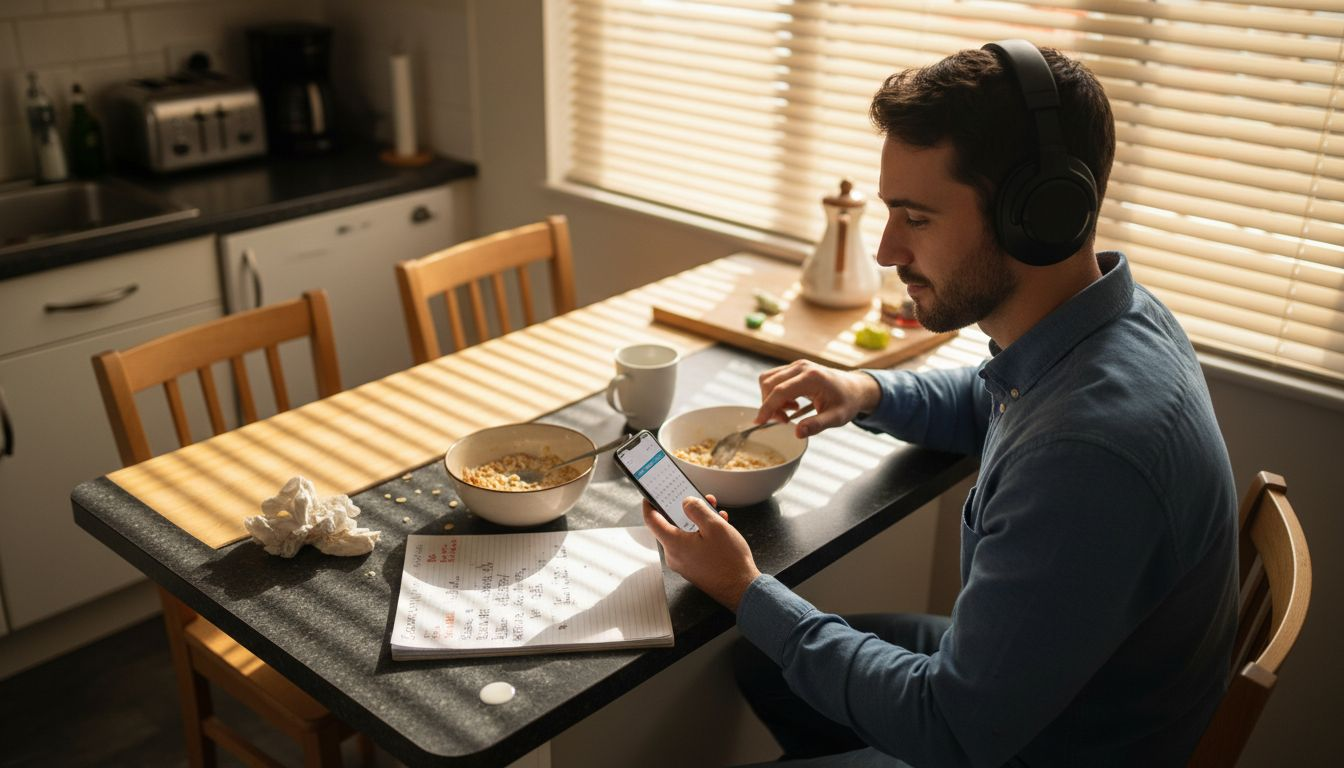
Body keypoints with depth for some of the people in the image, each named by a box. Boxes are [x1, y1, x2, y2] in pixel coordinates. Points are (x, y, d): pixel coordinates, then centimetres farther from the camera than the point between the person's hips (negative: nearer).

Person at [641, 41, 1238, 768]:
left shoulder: (1089, 450, -38)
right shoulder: (1108, 313, -9)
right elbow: (988, 402, 16)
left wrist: (746, 590, -19)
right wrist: (868, 392, -4)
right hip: (1013, 673, 8)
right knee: (760, 660, 18)